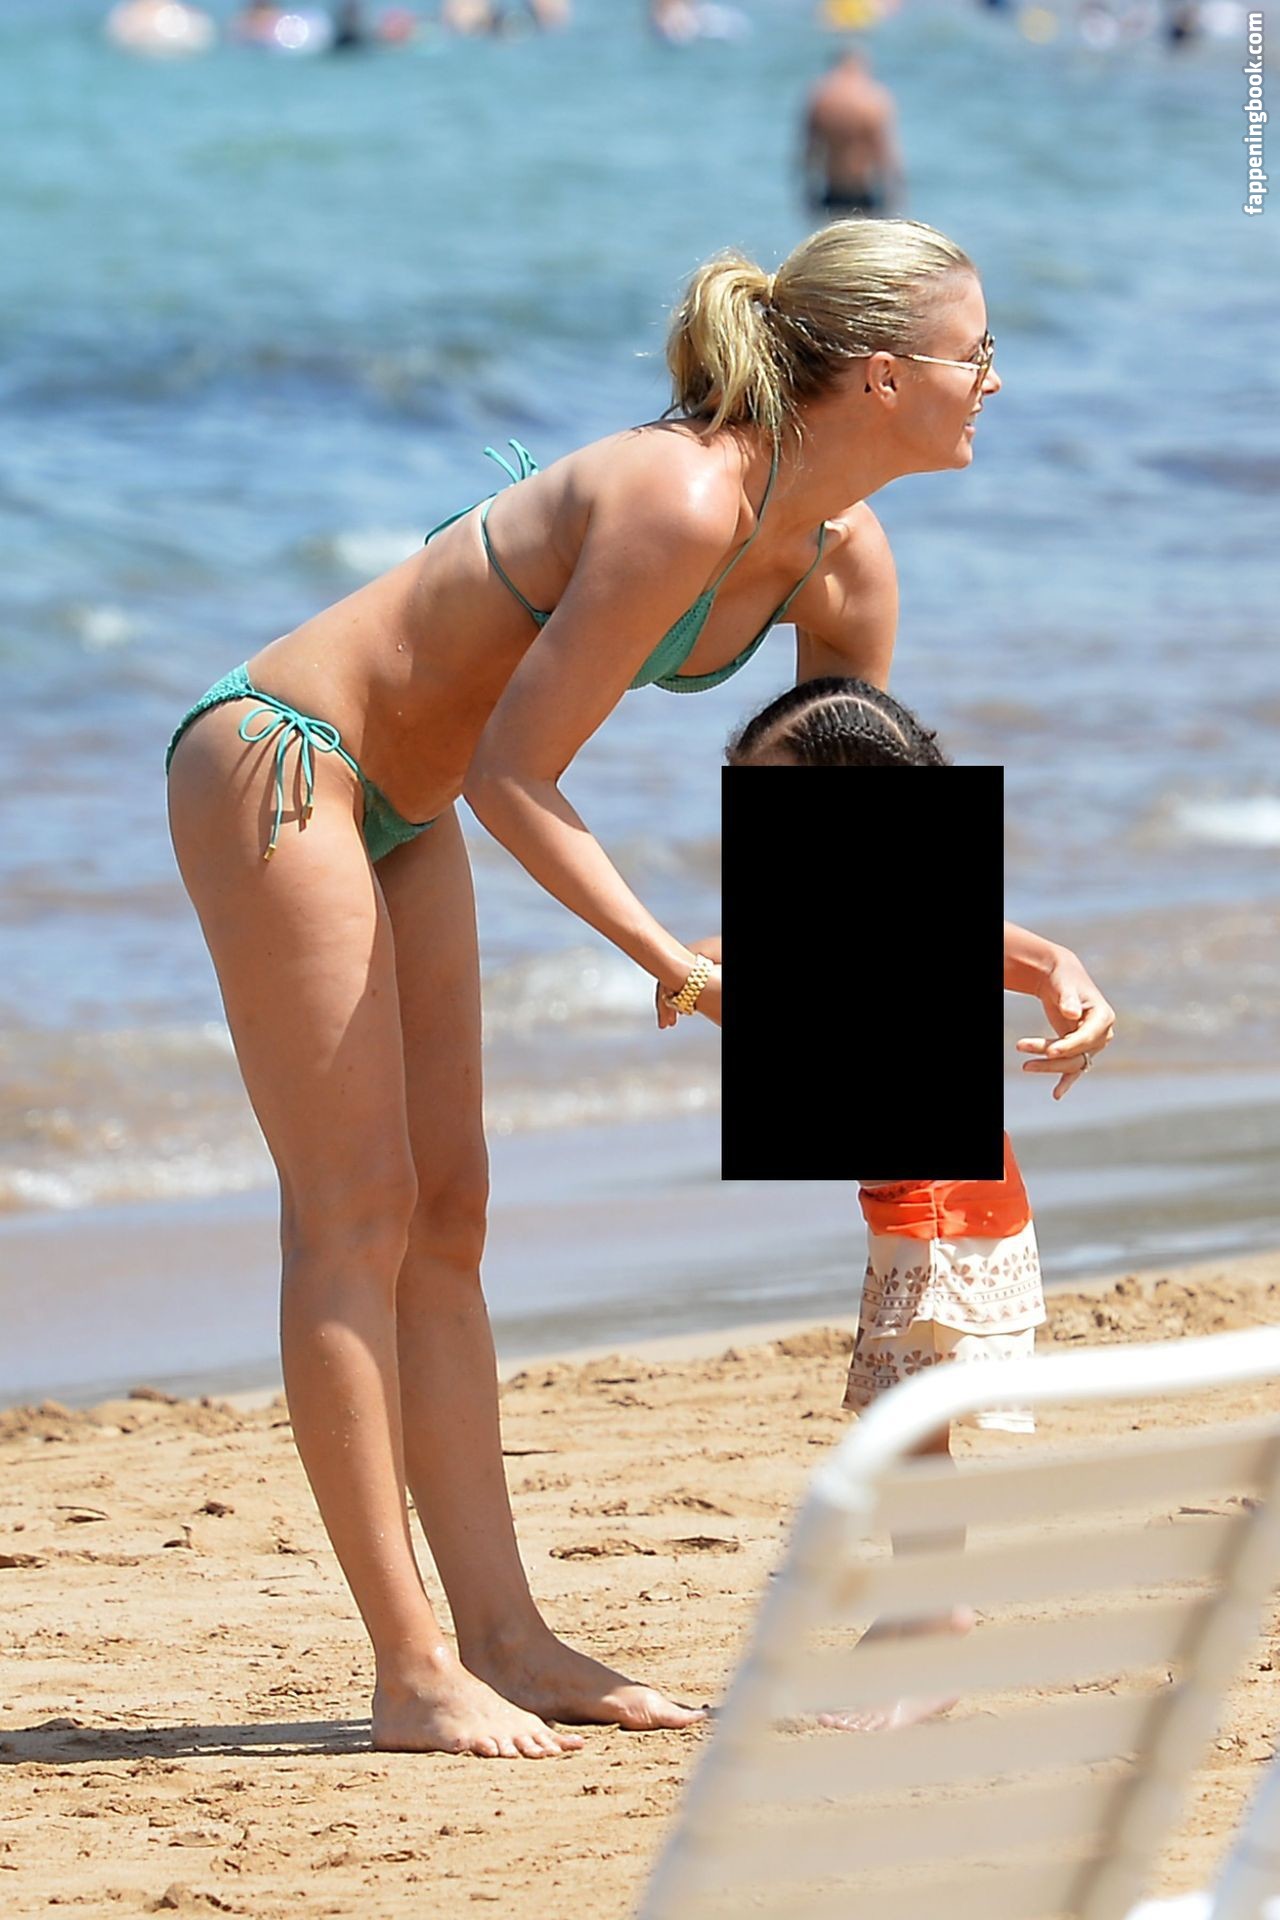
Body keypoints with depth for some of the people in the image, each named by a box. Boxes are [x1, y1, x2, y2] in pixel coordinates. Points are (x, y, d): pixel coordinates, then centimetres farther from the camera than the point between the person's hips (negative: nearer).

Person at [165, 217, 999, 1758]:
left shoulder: (844, 563, 1)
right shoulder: (681, 504, -27)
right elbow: (515, 771, -25)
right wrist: (684, 974, -24)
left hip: (398, 807, 10)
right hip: (273, 764, -10)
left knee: (445, 1218, 8)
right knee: (355, 1218, -8)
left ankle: (502, 1638, 10)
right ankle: (413, 1671, -7)